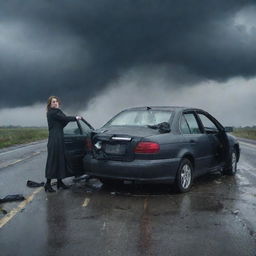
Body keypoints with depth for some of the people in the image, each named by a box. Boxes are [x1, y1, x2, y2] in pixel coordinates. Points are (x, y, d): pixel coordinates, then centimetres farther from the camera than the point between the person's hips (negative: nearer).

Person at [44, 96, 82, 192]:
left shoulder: (56, 112, 19)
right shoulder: (52, 112, -9)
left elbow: (63, 123, 14)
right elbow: (64, 118, -13)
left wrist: (71, 119, 0)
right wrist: (76, 118, -2)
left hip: (59, 138, 9)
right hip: (54, 139, -9)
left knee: (60, 159, 11)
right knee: (53, 160, -8)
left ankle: (59, 182, 19)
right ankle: (48, 184, -4)